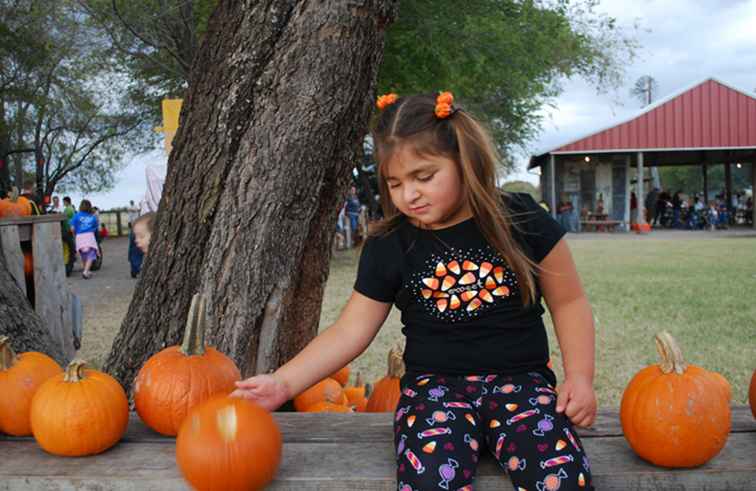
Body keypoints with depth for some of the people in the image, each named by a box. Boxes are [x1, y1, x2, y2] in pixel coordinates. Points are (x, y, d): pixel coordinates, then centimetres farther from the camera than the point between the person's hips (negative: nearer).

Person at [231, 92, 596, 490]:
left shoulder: (522, 221, 0)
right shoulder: (389, 247, 2)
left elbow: (568, 302, 8)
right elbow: (350, 331, 4)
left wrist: (580, 377, -4)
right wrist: (283, 383, -7)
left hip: (519, 380, 0)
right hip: (436, 384, 0)